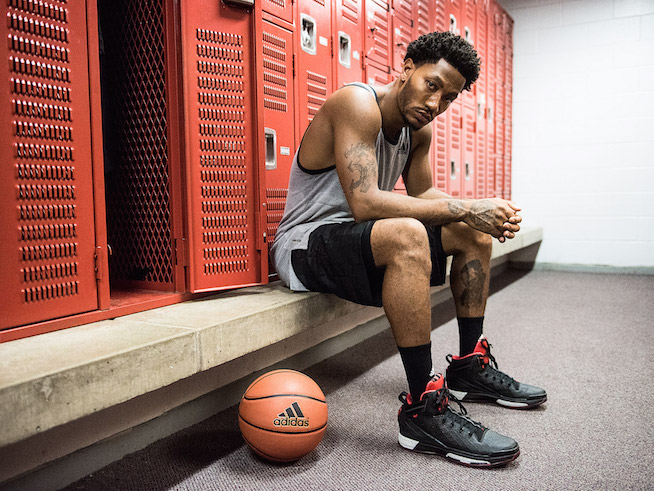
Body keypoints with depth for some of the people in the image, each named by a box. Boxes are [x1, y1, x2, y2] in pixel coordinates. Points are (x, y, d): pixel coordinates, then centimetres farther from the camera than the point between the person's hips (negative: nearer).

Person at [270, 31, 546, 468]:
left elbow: (424, 194, 12)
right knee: (406, 235, -38)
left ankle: (470, 367, 16)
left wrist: (482, 213, -8)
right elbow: (364, 203, -32)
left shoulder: (420, 129, 6)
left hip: (359, 239, 9)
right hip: (305, 243, -9)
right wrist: (466, 208, -30)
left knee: (474, 232, 9)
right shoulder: (357, 105, -21)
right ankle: (424, 408, -28)